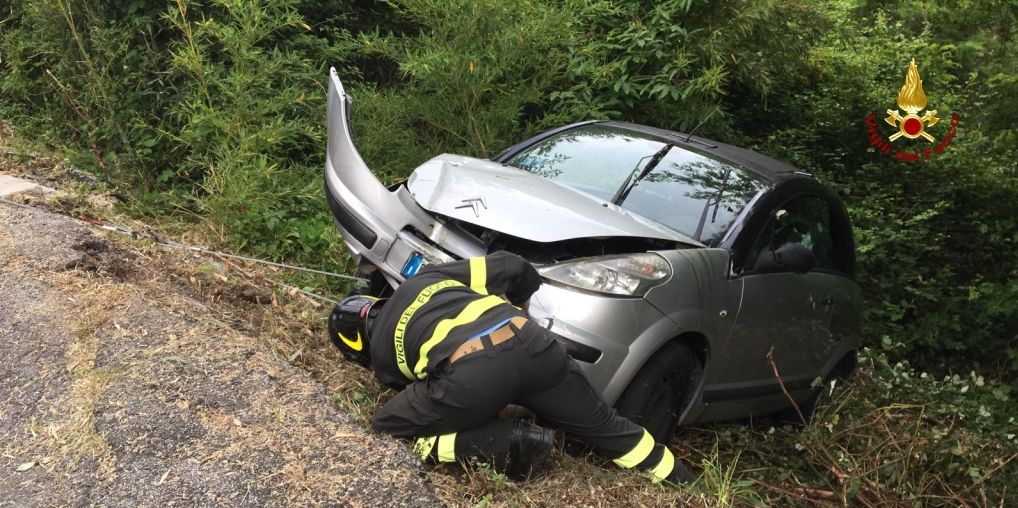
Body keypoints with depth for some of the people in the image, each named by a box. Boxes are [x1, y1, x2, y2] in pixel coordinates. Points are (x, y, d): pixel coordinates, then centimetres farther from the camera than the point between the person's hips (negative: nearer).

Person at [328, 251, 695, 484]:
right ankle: (684, 484, 36)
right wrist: (519, 307, 48)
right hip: (531, 343, 6)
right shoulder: (427, 278, 33)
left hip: (471, 373, -5)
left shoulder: (383, 351, 25)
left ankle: (510, 444, 5)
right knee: (604, 425, 26)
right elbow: (510, 266, 29)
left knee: (386, 427, 15)